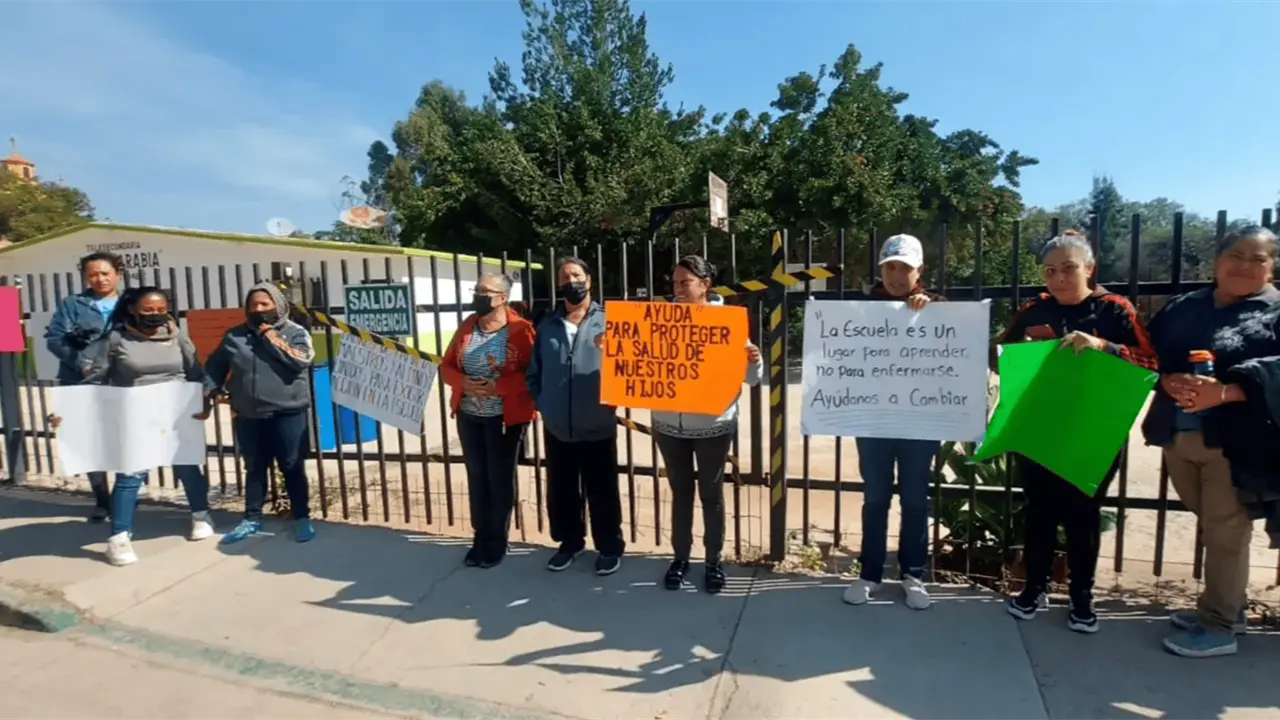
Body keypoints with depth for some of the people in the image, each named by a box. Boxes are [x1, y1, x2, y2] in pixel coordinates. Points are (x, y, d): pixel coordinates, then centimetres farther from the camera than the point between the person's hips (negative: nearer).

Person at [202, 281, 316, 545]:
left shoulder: (295, 332, -2)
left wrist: (272, 338, -13)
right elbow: (214, 366, 16)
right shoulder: (234, 336, 8)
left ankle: (302, 518, 15)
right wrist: (213, 390, 3)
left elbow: (301, 361, -18)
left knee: (292, 468, 4)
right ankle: (252, 518, 27)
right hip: (248, 417, 4)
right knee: (254, 468, 14)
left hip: (287, 414, -3)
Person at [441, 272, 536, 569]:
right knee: (477, 477, 13)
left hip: (504, 417, -5)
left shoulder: (521, 329, -12)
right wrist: (463, 382, -13)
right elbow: (446, 366, 7)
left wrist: (498, 386, -24)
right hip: (468, 415, 5)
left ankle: (497, 542, 21)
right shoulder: (466, 327, 6)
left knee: (500, 479, 6)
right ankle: (480, 538, 27)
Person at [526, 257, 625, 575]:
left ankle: (610, 548, 26)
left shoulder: (609, 321, -2)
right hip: (556, 429, 3)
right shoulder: (547, 325, 8)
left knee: (602, 494, 8)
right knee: (560, 492, 15)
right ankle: (569, 542, 35)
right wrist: (542, 404, 1)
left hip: (598, 428, -3)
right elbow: (533, 373, 11)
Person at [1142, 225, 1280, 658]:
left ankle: (1218, 625, 17)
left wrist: (1222, 391, -28)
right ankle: (1225, 608, 34)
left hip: (1237, 441, -4)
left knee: (1226, 532, 3)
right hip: (1179, 434, 5)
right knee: (1210, 527, 18)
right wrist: (1168, 381, -13)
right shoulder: (1182, 307, 12)